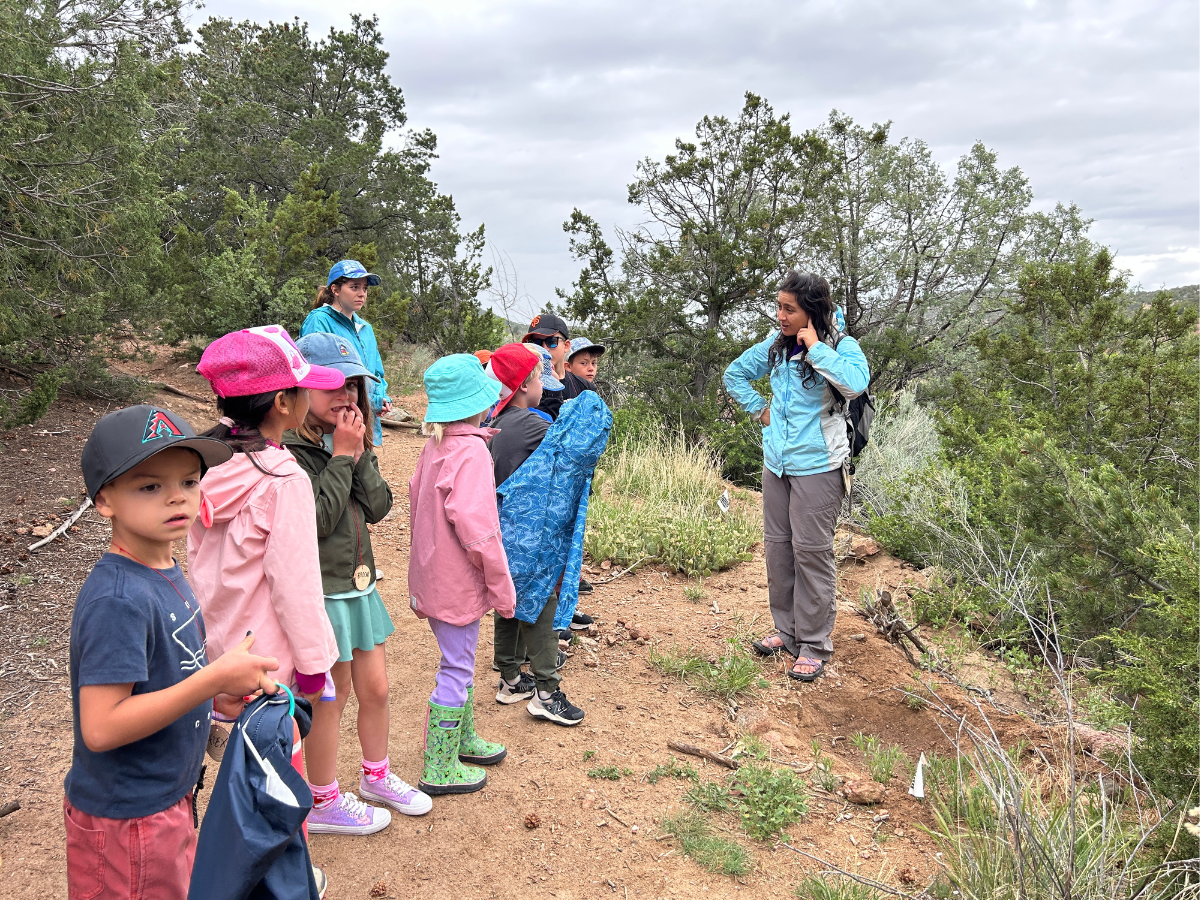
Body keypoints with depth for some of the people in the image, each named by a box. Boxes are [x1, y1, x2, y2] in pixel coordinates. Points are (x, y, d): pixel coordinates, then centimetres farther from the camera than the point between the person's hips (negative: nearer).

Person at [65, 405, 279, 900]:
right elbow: (101, 727, -31)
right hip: (126, 821, -9)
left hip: (165, 798, 9)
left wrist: (216, 693, -4)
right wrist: (214, 679, -31)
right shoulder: (116, 599, -28)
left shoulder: (165, 572, 1)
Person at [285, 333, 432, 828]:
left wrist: (358, 453, -11)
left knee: (375, 687, 18)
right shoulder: (289, 448, -17)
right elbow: (316, 519, -22)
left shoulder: (352, 438, 7)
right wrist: (342, 456, -19)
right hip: (319, 591, -7)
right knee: (332, 695, 7)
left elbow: (379, 506, 1)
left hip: (359, 583, 7)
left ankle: (376, 775, 40)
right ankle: (323, 803, 27)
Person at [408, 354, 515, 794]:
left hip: (432, 574, 9)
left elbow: (416, 504, 15)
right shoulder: (471, 452, -22)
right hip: (458, 583, -9)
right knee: (456, 671, 4)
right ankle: (440, 769, 16)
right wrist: (501, 588, -18)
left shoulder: (434, 447, 5)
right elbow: (476, 528, -28)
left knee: (460, 662, 23)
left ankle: (463, 739, 39)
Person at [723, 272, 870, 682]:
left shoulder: (840, 347, -11)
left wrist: (815, 348, -24)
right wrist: (759, 410, 10)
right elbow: (735, 373, 21)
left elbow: (855, 383, -34)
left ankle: (814, 645, 10)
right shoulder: (775, 345, 5)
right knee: (778, 547, 13)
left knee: (811, 552, -2)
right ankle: (786, 630, 28)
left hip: (817, 466, -6)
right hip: (776, 463, 6)